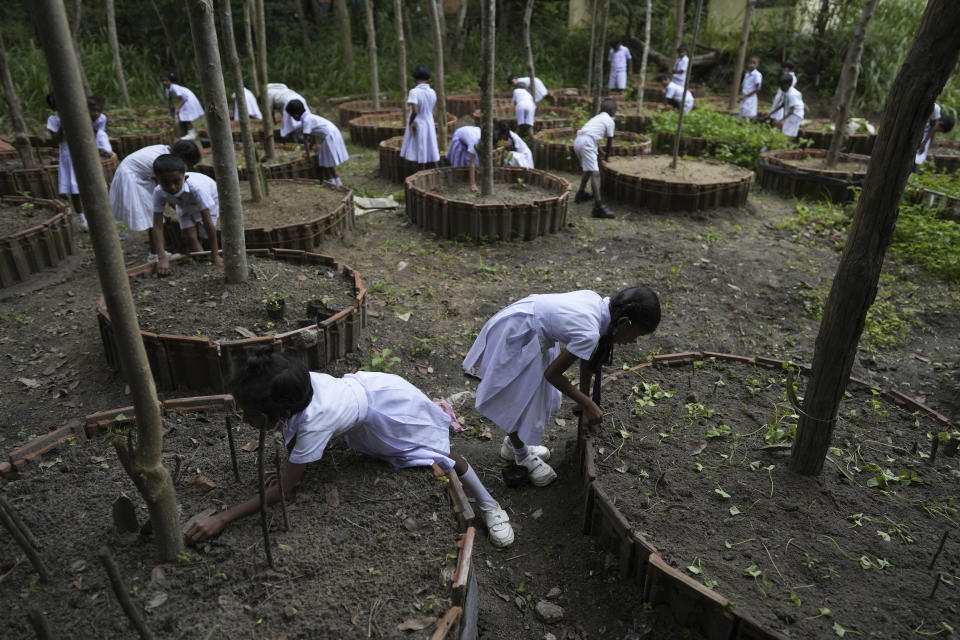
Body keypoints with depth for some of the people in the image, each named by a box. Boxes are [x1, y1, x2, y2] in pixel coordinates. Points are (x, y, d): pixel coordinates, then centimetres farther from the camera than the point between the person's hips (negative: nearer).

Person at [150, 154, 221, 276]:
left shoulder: (196, 188, -47)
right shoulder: (159, 192, -36)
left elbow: (209, 224, -43)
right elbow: (157, 226, -35)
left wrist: (215, 255, -39)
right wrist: (162, 258, -44)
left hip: (209, 200, -3)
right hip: (184, 206, 3)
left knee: (201, 235, -9)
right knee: (189, 237, -9)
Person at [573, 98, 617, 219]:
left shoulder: (597, 118, 30)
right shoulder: (610, 121, 8)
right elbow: (610, 142, 11)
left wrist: (601, 152, 47)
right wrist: (607, 155, 28)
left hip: (577, 141, 9)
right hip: (587, 143, -9)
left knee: (587, 169, 29)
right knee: (595, 173, -15)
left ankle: (581, 194, 42)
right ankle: (598, 206, -25)